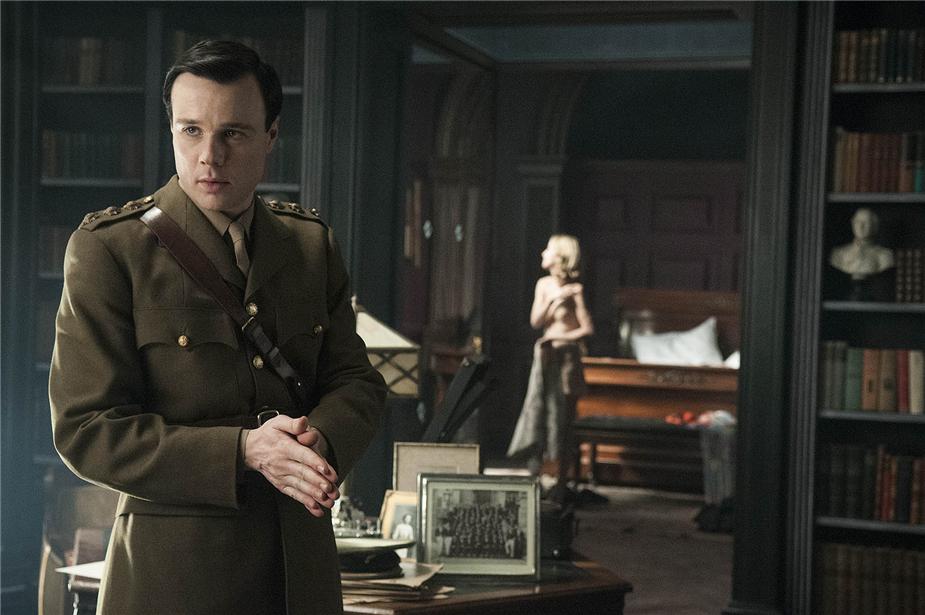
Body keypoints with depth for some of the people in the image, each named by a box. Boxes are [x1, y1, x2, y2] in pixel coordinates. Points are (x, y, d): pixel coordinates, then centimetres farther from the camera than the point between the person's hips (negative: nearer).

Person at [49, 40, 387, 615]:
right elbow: (86, 429, -13)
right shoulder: (108, 248, -9)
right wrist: (243, 452, -23)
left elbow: (357, 382, 7)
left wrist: (317, 439, -16)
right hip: (173, 568, -4)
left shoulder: (314, 243, 6)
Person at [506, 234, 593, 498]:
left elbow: (587, 329, -13)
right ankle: (533, 477, 2)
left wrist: (558, 337, -14)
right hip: (544, 357, 6)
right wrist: (553, 299, -12)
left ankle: (560, 485, 9)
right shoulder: (544, 284, 6)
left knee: (561, 422, 0)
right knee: (535, 415, 0)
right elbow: (536, 321, -1)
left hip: (566, 357, -6)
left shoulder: (575, 290, -11)